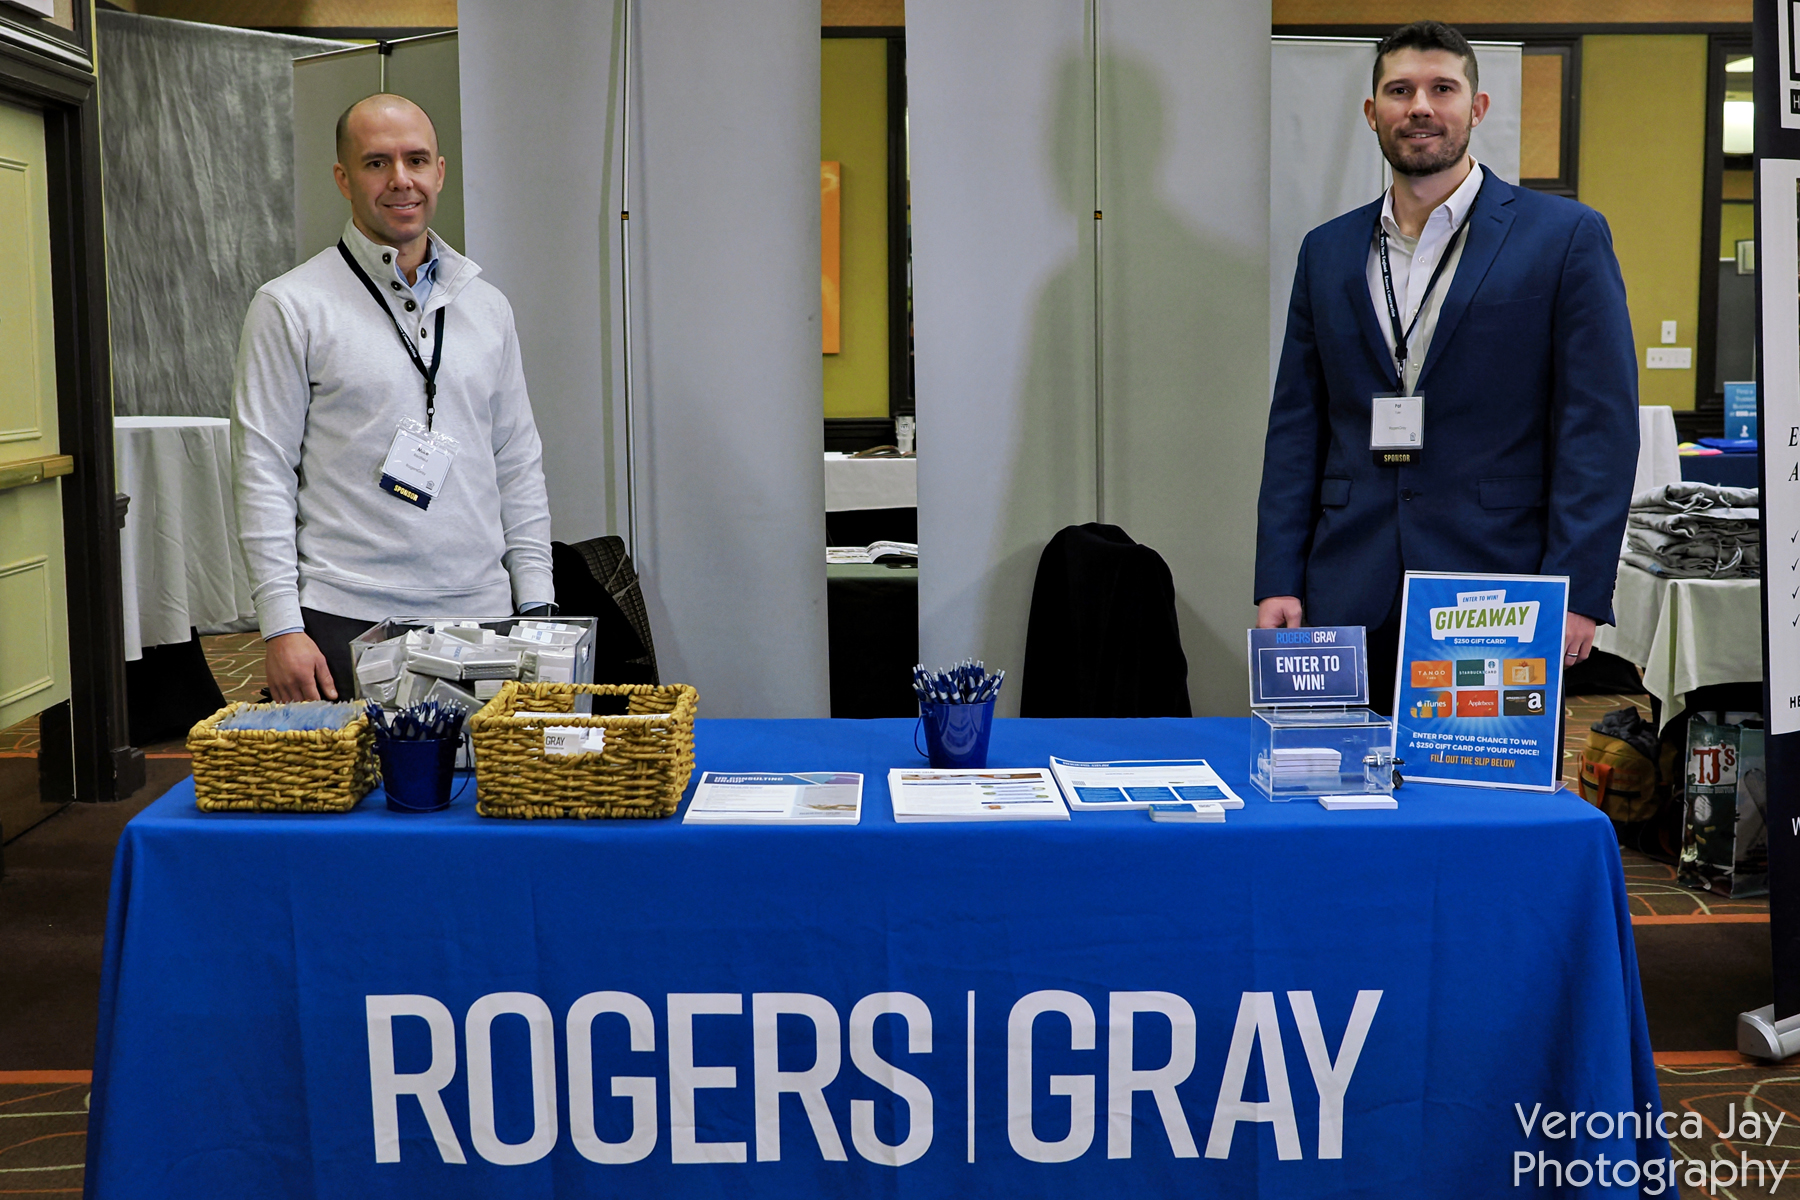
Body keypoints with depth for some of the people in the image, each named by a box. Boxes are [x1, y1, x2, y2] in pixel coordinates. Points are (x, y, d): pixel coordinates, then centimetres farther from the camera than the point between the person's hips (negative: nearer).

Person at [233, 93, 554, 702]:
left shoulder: (487, 308, 13)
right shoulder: (291, 306, -1)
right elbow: (262, 473, -5)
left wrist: (536, 609, 8)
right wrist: (281, 627, -12)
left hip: (478, 614, 4)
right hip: (347, 623, -4)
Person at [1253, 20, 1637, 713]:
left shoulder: (1565, 236, 2)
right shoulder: (1327, 251, 14)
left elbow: (1599, 426, -3)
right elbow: (1297, 428, 13)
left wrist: (1576, 595, -11)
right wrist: (1278, 582, 3)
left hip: (1495, 596, -3)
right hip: (1351, 601, 3)